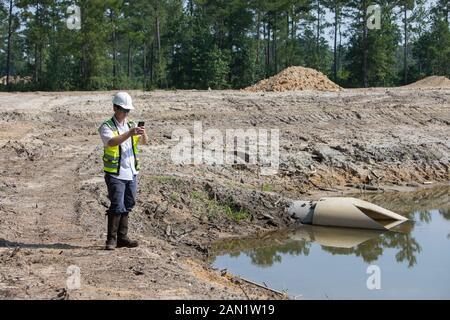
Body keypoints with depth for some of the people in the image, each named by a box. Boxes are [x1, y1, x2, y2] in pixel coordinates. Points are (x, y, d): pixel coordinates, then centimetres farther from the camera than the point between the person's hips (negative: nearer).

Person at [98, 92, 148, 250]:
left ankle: (122, 237, 18)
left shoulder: (131, 125, 13)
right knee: (117, 207, -11)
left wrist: (143, 134, -21)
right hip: (115, 174, -6)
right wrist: (130, 133, -35)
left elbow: (144, 142, 1)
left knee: (127, 207, 10)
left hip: (131, 173, 6)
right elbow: (112, 142, -25)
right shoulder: (106, 127, -5)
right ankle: (111, 239, -3)